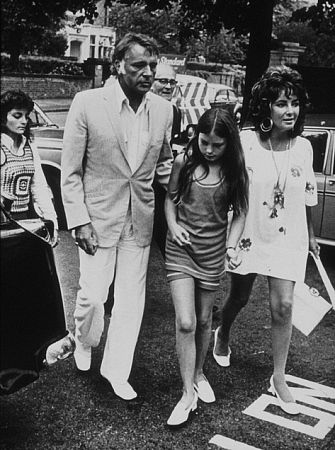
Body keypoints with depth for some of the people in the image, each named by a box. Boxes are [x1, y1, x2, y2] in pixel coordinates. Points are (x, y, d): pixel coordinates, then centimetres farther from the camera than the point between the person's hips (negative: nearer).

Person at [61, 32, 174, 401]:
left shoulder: (163, 110, 0)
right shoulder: (87, 104, -11)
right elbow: (70, 171, -7)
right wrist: (79, 221, -13)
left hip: (140, 221, 4)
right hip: (97, 218, -3)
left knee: (131, 301, 10)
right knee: (92, 296, 2)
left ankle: (116, 369, 29)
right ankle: (84, 342, 37)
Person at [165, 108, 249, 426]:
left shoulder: (235, 172, -7)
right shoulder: (184, 162, -7)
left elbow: (239, 213, 0)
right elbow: (170, 198, 5)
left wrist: (232, 246, -14)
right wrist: (173, 226, -12)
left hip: (213, 252, 1)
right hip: (181, 248, -1)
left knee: (203, 320, 14)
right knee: (185, 323, -9)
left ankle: (199, 374, 39)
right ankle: (188, 393, 4)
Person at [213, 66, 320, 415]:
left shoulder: (303, 147, -4)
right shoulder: (245, 141, -13)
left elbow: (308, 196, 8)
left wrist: (310, 235, 16)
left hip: (288, 238, 1)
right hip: (250, 234, -1)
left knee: (283, 305, -4)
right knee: (239, 297, 16)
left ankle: (279, 379, 12)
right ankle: (223, 336, 50)